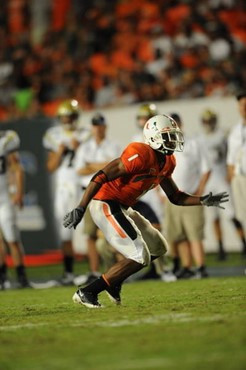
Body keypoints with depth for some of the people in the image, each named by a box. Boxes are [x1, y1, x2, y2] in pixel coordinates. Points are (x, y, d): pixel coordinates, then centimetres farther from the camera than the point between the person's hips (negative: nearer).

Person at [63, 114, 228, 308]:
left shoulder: (167, 162, 9)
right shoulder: (142, 155, -21)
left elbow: (176, 197, 21)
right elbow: (101, 177, -24)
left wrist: (203, 201, 6)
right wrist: (80, 209, -28)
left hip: (122, 208, 10)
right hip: (106, 206, -10)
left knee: (158, 248, 18)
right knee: (140, 257, -13)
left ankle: (113, 282, 25)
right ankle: (87, 292, -8)